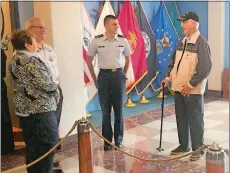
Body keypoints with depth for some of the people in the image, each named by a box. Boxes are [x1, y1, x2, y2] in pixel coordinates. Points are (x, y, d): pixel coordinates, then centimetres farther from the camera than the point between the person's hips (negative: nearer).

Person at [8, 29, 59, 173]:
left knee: (32, 145, 15)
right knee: (49, 142, 1)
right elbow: (45, 83, -22)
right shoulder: (31, 60, -16)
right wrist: (56, 90, 0)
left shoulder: (13, 62, 11)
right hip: (41, 109, -9)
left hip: (24, 109, 9)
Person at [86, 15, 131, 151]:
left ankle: (118, 141, 18)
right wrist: (95, 79, 6)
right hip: (104, 76, -1)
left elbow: (128, 59, 13)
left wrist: (123, 75, 9)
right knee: (105, 110, 5)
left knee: (119, 109, 6)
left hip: (119, 75, 1)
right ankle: (107, 141, 17)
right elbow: (89, 60, 6)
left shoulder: (123, 40, -2)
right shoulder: (97, 41, -5)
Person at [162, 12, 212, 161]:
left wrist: (190, 84, -18)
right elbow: (174, 62, 19)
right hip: (179, 88, 8)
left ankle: (198, 149, 16)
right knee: (181, 118, 15)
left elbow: (205, 68, -18)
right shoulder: (182, 42, 10)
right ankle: (184, 145, 29)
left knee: (195, 120, 3)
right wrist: (169, 77, 9)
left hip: (193, 90, -7)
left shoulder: (201, 43, -13)